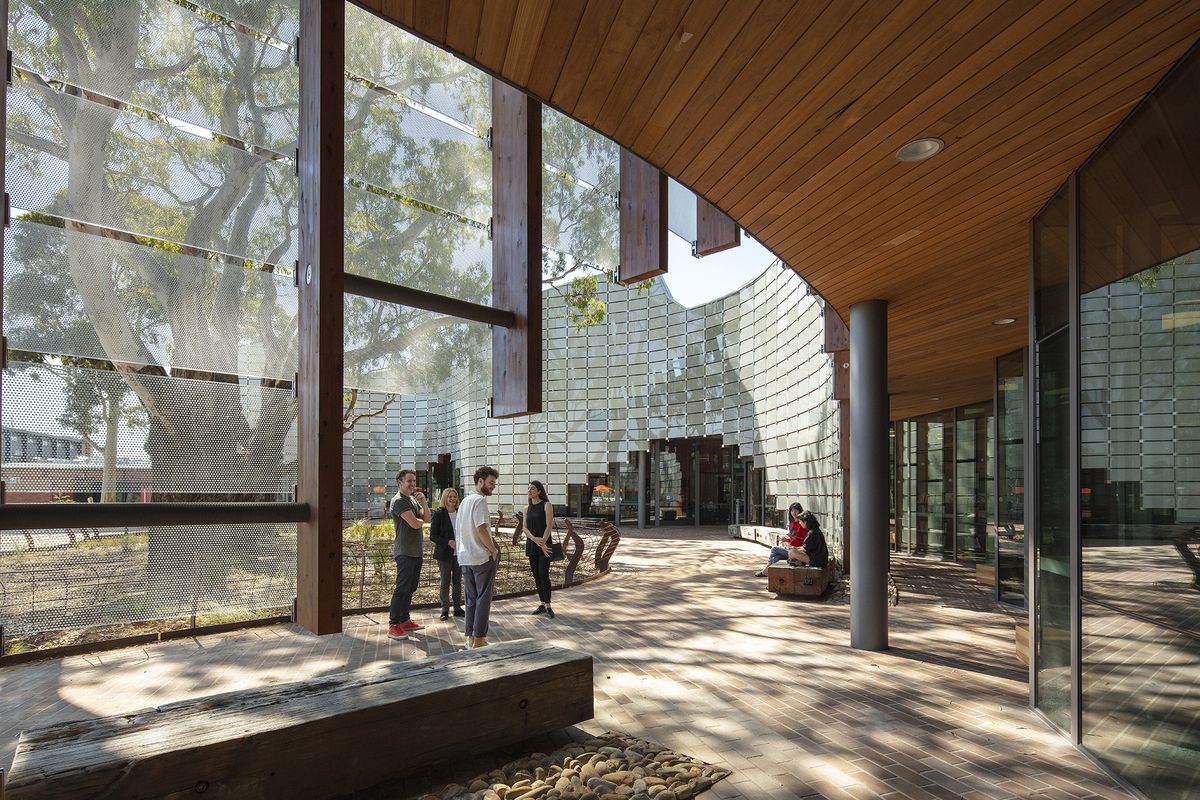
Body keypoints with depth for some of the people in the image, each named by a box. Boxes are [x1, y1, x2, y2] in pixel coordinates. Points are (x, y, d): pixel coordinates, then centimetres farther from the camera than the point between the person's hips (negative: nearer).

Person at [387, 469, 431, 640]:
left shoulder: (413, 499, 17)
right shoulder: (399, 501, -12)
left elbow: (427, 518, 9)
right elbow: (414, 523, -20)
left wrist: (423, 502, -5)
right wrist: (421, 521, 2)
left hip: (416, 550, 9)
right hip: (405, 552, -9)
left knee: (410, 587, 13)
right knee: (402, 588, -9)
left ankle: (404, 620, 21)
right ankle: (393, 626, -6)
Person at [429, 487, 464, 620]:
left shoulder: (460, 513, 5)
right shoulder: (439, 514, -7)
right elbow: (433, 536, -8)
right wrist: (448, 542, -19)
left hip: (458, 553, 4)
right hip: (444, 554, -4)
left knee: (458, 580, 9)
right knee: (445, 581, 3)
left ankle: (458, 608, 18)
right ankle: (445, 610, 12)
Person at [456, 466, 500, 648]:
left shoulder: (465, 501, 15)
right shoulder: (480, 500, -13)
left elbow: (457, 530, 17)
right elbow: (481, 529, -21)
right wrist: (493, 550, -12)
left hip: (465, 557, 8)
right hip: (482, 557, -8)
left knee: (471, 599, 13)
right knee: (483, 598, 0)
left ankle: (470, 637, 16)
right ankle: (479, 638, 3)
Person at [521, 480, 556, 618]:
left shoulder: (546, 505, -5)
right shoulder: (527, 509, 12)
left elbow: (549, 526, -11)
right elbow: (524, 527, 2)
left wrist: (543, 543, -15)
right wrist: (535, 539, -15)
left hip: (545, 544, -6)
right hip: (531, 544, 6)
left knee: (543, 574, -12)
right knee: (536, 576, 7)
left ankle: (548, 607, -8)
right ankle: (542, 604, 14)